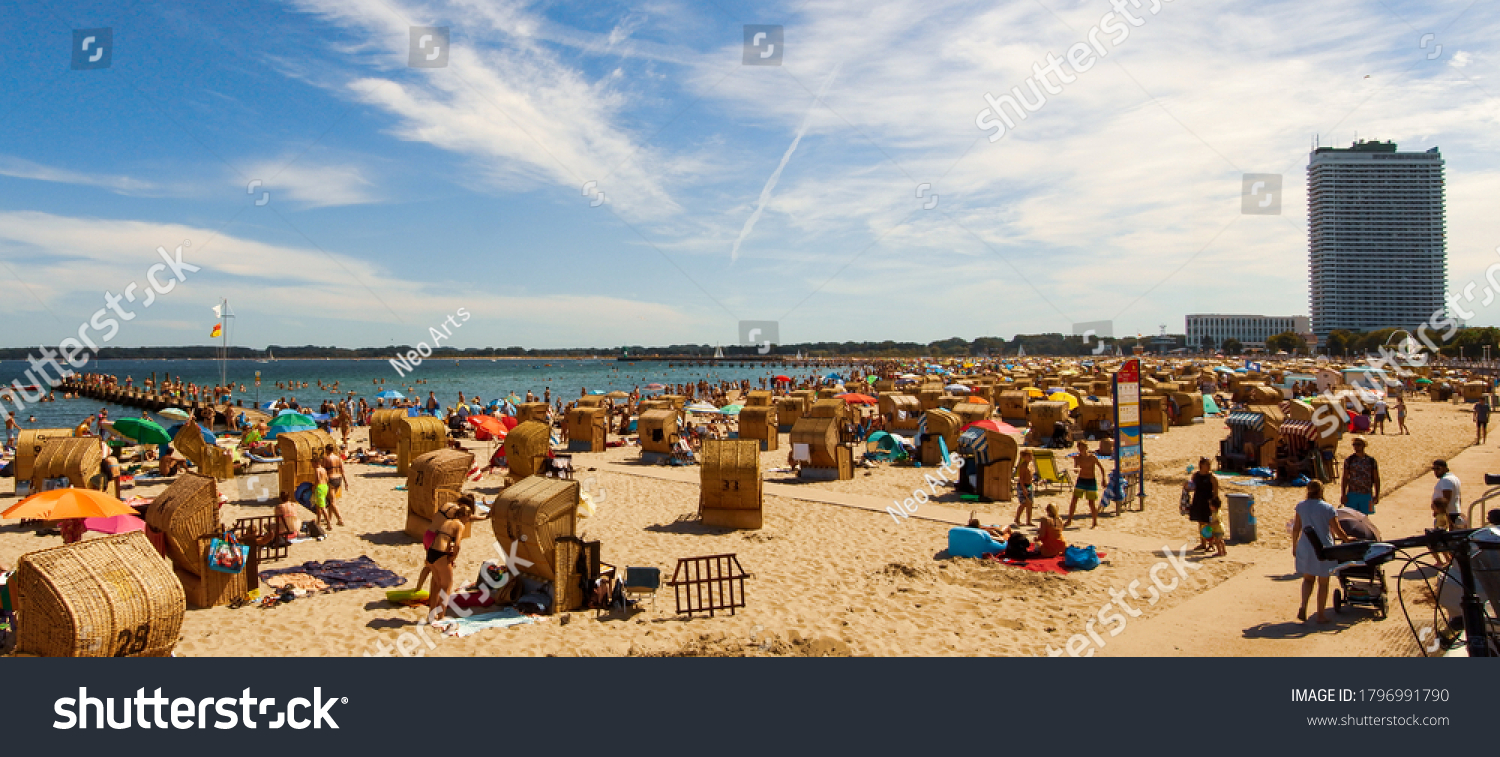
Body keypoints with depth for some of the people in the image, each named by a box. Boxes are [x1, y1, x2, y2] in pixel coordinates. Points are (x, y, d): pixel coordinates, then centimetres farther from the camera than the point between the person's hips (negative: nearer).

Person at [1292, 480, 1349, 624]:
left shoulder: (1301, 506, 0)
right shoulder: (1328, 508, -11)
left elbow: (1296, 528, 4)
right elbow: (1337, 530, -7)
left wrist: (1294, 546, 15)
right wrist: (1348, 539, 13)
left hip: (1305, 548, 3)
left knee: (1308, 579, 17)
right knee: (1323, 583, 10)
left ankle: (1303, 607, -3)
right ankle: (1320, 615, 15)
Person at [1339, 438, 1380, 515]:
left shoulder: (1371, 461, 5)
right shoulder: (1349, 460, 3)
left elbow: (1376, 479, 8)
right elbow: (1344, 479, 3)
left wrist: (1377, 495, 1)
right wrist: (1342, 495, -4)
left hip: (1366, 495, 1)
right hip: (1352, 494, -1)